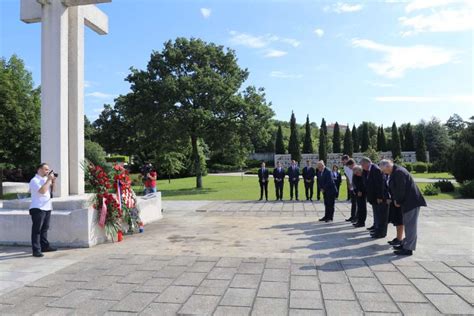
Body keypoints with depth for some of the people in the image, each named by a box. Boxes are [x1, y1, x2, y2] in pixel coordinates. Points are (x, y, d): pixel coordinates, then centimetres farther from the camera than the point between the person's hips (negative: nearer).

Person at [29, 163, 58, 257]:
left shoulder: (45, 179, 14)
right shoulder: (35, 180, -10)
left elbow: (51, 190, 20)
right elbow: (42, 190, -24)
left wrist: (53, 182, 4)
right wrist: (49, 180, -16)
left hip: (47, 207, 8)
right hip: (38, 208, -8)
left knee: (44, 228, 16)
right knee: (37, 230, -5)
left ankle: (44, 246, 25)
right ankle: (36, 250, -3)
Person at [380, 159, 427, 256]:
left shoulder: (398, 172, -21)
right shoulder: (396, 171, 11)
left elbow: (401, 189, -22)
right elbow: (394, 188, 16)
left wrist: (398, 201, -10)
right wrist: (395, 200, 7)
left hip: (411, 201, -11)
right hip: (408, 202, 11)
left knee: (410, 225, -4)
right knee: (408, 225, 19)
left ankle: (408, 249, 1)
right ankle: (405, 244, 30)